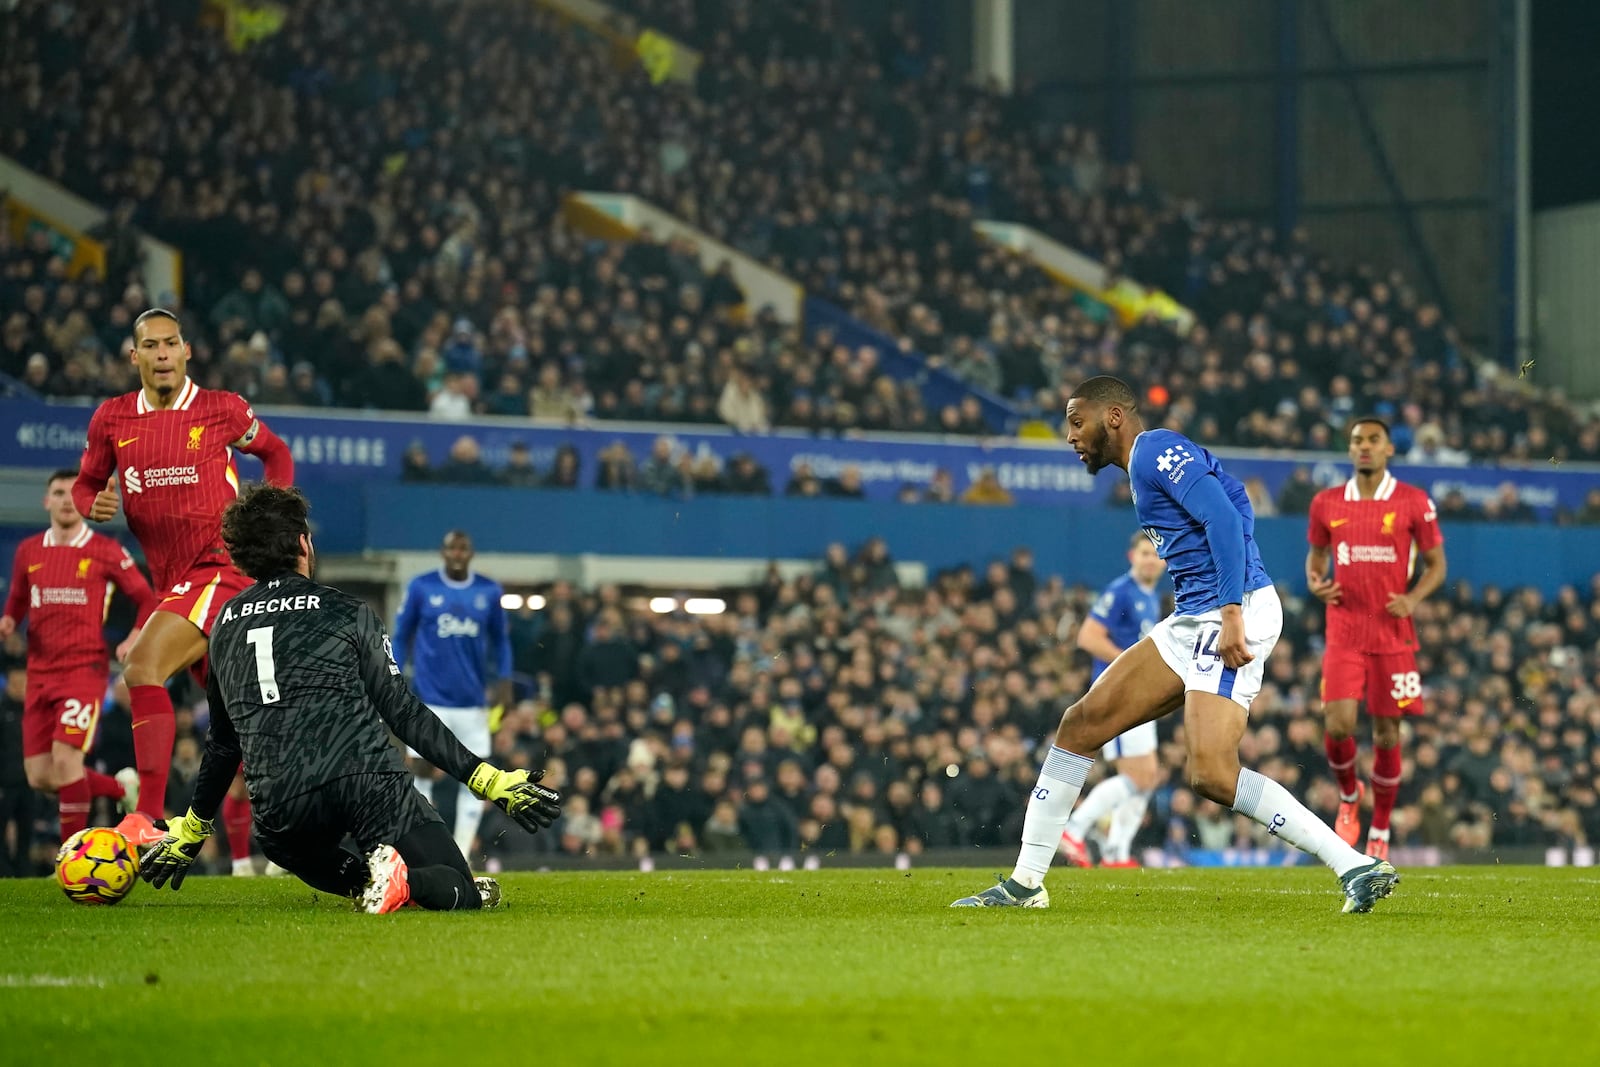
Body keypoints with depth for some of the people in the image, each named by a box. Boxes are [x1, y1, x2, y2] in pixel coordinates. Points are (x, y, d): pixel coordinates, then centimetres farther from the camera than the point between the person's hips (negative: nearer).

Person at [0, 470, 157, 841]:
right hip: (40, 674, 5)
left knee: (66, 759, -18)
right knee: (40, 776, 1)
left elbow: (146, 600, 4)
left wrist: (135, 639, -14)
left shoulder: (106, 552, -1)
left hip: (85, 668, -5)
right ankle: (122, 787, 27)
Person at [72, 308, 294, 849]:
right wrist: (95, 505, -5)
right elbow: (84, 485, 18)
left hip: (222, 566, -6)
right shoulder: (111, 418, 6)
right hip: (173, 581, 6)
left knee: (142, 668, -24)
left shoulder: (221, 409, -3)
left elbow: (276, 453, 14)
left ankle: (149, 818, -29)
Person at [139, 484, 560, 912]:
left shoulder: (225, 625, 19)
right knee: (461, 892, 3)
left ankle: (364, 878, -3)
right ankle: (402, 879, -32)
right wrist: (488, 780, 3)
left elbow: (223, 740, 26)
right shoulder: (347, 612, 7)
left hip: (278, 808, 3)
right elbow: (404, 713, 2)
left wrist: (192, 828, 39)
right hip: (365, 780, -3)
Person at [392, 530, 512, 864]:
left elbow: (500, 639, 14)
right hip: (430, 698, -2)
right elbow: (401, 636, 6)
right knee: (422, 772, -3)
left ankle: (460, 858, 5)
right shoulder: (421, 587, 0)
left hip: (473, 701, 2)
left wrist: (504, 682, 3)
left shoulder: (489, 591, 4)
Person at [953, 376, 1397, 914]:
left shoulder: (1157, 450, -7)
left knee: (1212, 774, -21)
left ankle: (1358, 868, -17)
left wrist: (1231, 614, -26)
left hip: (1234, 615, -10)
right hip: (1193, 620, 10)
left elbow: (1224, 521, -19)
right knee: (1081, 723, 8)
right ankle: (1025, 883, 13)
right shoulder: (1149, 462, 22)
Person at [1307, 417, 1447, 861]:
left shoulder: (1414, 503, -2)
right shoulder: (1327, 504, 5)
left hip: (1393, 636, -1)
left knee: (1386, 733, 3)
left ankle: (1380, 831, 17)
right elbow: (1316, 554, 19)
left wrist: (1413, 598, -13)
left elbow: (1436, 564, 5)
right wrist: (1315, 581, -3)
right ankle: (1349, 795, 19)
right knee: (1338, 726, -13)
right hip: (1344, 636, 1)